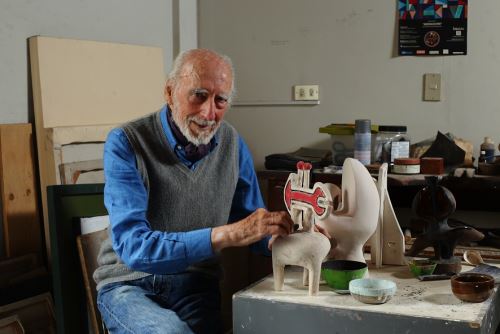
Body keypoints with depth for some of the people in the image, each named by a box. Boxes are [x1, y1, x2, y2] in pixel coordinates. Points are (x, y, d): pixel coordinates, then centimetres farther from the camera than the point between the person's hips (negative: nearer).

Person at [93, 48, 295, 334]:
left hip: (196, 287, 3)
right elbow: (133, 246, -25)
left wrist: (277, 238, -16)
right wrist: (227, 234, -35)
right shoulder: (126, 144, -14)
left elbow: (254, 229, 9)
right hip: (130, 285, -3)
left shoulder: (233, 145, 1)